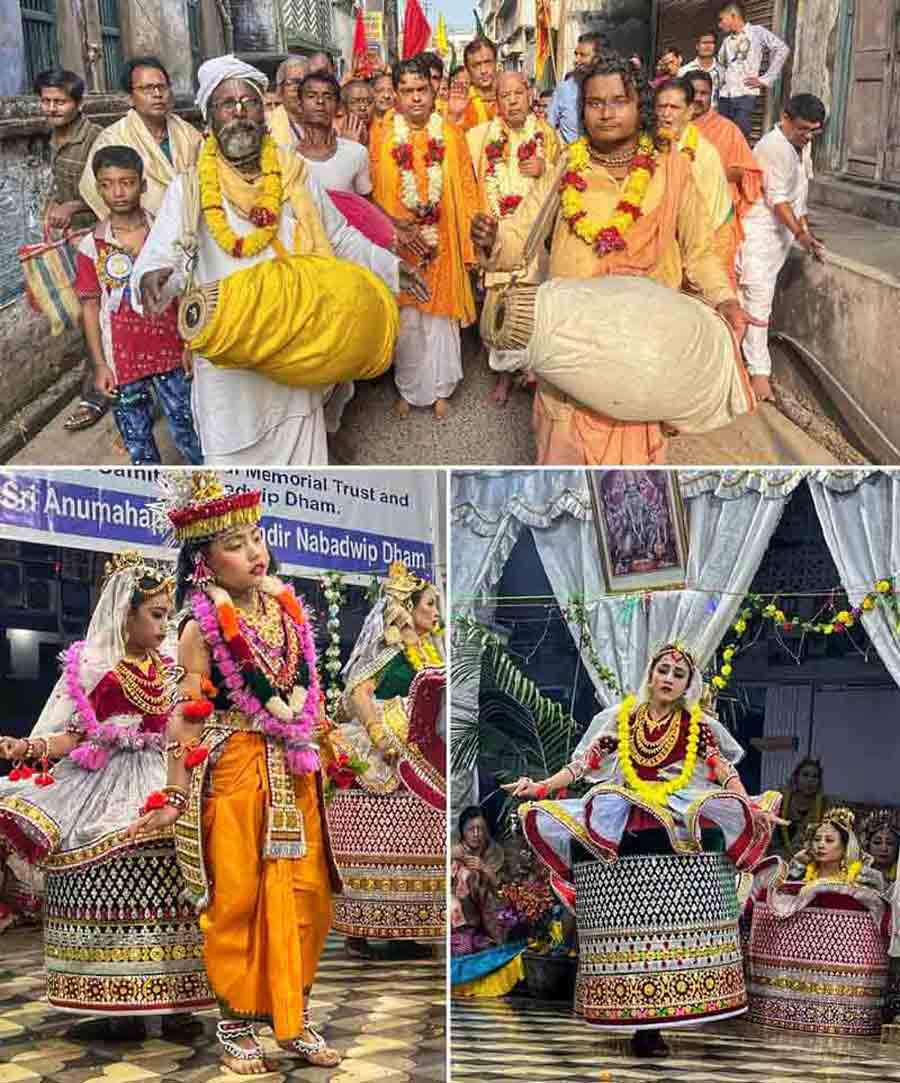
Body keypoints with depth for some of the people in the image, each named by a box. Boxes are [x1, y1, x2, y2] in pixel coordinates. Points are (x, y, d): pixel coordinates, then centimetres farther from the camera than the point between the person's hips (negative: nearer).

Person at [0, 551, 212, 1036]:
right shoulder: (91, 667, -1)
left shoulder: (169, 669, 14)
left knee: (164, 895, -3)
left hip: (158, 785, 4)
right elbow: (72, 736, -5)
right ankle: (117, 1007, 0)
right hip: (106, 789, -4)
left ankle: (169, 1000, 3)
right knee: (110, 896, -7)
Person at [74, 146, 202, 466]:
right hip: (122, 359, 0)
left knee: (187, 427, 8)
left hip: (170, 352, 0)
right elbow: (90, 307, 0)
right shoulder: (91, 246, -5)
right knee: (137, 443, 10)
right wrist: (99, 365, -3)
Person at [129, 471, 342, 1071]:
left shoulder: (285, 607, 6)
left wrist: (326, 753, 17)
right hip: (235, 771, -5)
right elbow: (189, 717, -9)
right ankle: (237, 1023, 20)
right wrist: (175, 798, -8)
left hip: (294, 772, 5)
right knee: (238, 899, 4)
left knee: (304, 896, 9)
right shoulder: (203, 627, -9)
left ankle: (294, 1017, 23)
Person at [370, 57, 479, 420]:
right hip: (400, 243, 0)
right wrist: (394, 228, -12)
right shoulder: (382, 138, -1)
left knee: (440, 315, 6)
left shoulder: (451, 134, 2)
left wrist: (468, 242, 0)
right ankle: (407, 388, 23)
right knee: (405, 319, 6)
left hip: (442, 243, 1)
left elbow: (466, 191, 3)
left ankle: (438, 388, 22)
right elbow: (372, 194, 0)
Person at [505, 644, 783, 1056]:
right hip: (620, 817, 1)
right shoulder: (618, 719, 17)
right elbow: (582, 765, 12)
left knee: (714, 836, -26)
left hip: (681, 819, 0)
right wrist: (539, 787, -1)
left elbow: (726, 774, 7)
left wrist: (750, 808, -10)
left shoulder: (701, 726, 15)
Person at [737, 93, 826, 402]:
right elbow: (777, 198, -21)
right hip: (759, 233, -9)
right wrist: (800, 234, -24)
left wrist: (807, 233, 15)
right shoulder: (774, 147, -17)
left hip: (781, 234, 9)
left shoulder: (800, 147, 14)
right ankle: (759, 371, -10)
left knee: (760, 299, 15)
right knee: (758, 300, -10)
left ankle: (751, 356, 25)